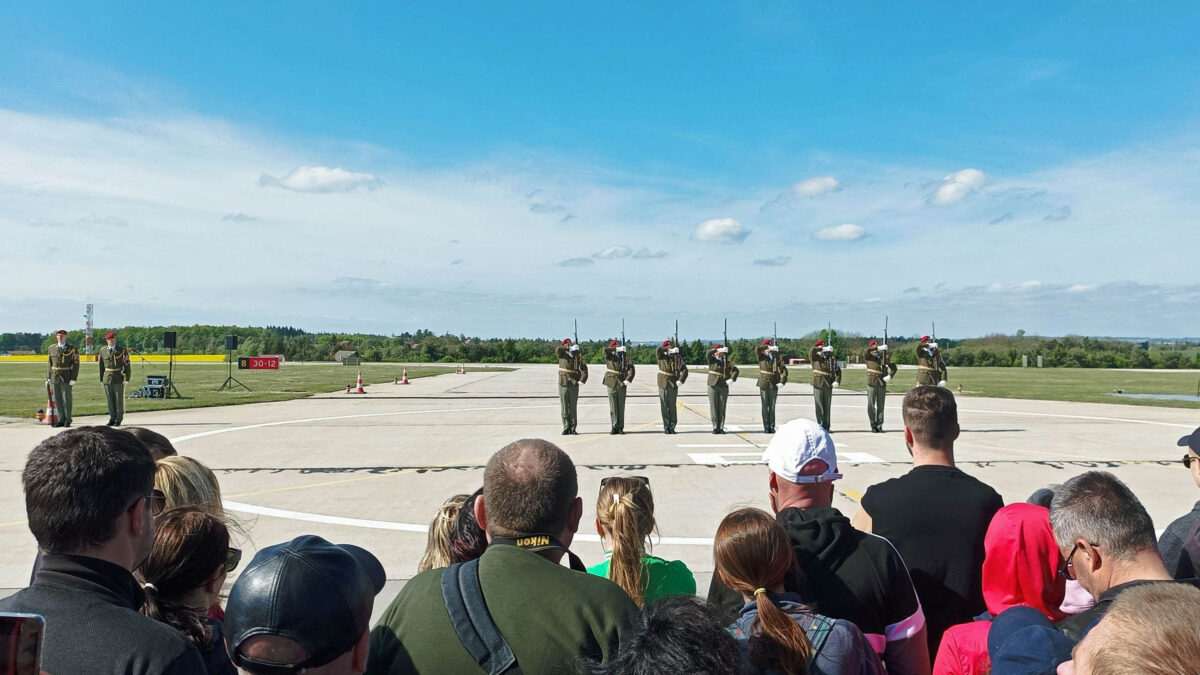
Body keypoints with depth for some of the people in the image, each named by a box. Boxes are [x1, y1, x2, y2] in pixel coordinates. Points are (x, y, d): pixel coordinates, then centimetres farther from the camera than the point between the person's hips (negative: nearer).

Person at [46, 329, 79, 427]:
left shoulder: (72, 349, -3)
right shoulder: (52, 348, 10)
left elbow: (75, 364, -7)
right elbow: (49, 363, 13)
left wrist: (73, 379, -13)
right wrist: (48, 377, 7)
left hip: (66, 378, -4)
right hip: (55, 377, 4)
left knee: (67, 399, -2)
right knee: (57, 399, 7)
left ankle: (68, 420, 5)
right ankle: (61, 420, 14)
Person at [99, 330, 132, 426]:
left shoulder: (122, 350, -3)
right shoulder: (102, 350, 7)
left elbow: (126, 365, -5)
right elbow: (101, 366, 11)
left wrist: (126, 378, -11)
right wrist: (101, 379, 9)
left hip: (119, 379, -3)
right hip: (107, 378, 3)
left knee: (119, 399, 0)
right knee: (109, 400, 6)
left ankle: (118, 419, 7)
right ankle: (112, 418, 14)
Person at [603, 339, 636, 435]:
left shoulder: (625, 356, 7)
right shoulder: (609, 357, 6)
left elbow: (631, 368, 1)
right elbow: (605, 350, -16)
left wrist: (628, 380, -9)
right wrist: (617, 349, -13)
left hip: (622, 384, 1)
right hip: (612, 383, -1)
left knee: (621, 406, 4)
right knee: (613, 406, 0)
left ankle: (620, 427, 10)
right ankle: (615, 427, 4)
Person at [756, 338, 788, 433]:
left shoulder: (777, 358, 6)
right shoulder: (762, 357, 3)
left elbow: (784, 369, 2)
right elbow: (757, 349, -18)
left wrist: (782, 381, -7)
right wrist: (768, 347, -12)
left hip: (774, 385, 1)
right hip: (764, 385, -1)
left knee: (772, 407, 7)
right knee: (765, 407, 2)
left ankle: (772, 427, 13)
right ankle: (766, 427, 7)